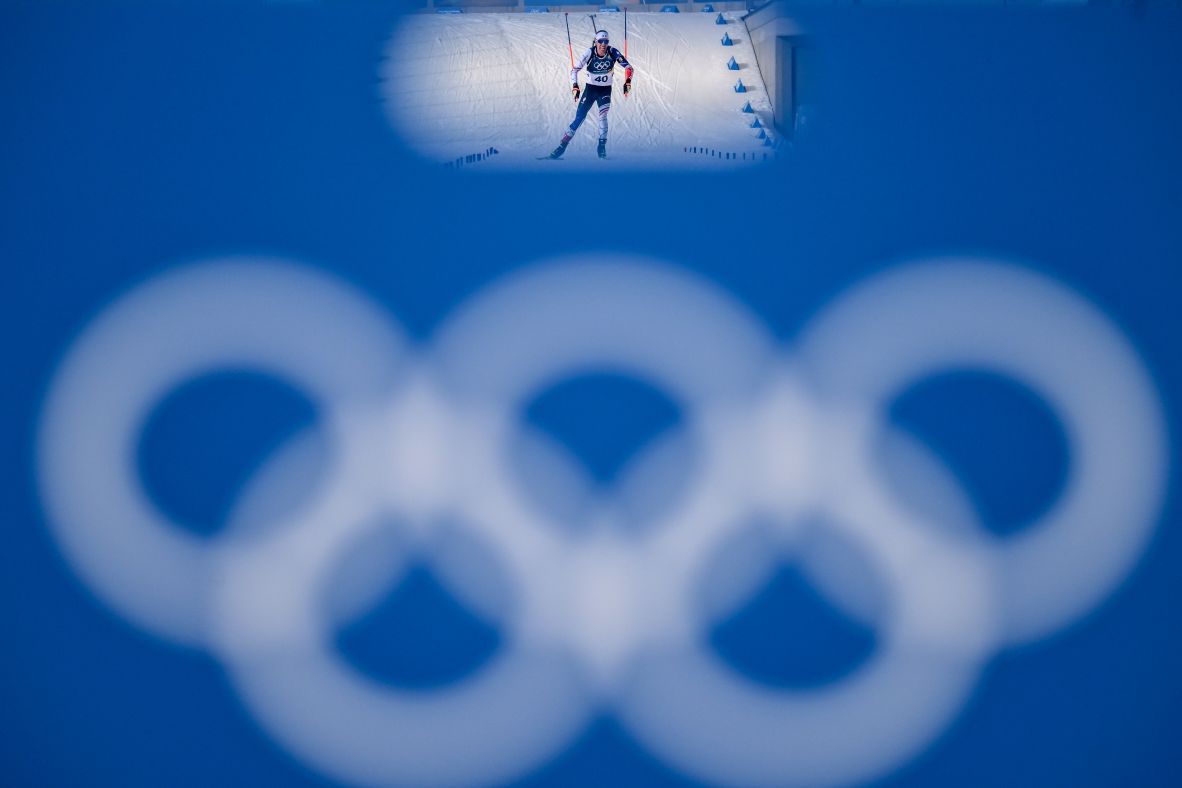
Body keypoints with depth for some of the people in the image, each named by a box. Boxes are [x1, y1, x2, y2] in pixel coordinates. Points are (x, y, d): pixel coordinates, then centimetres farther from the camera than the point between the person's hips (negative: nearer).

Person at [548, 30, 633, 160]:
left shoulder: (613, 52, -16)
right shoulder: (589, 53, -17)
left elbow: (628, 66, -14)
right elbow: (575, 70, -12)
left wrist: (627, 82, -30)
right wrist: (574, 86, -25)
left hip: (605, 90, 0)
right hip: (590, 89, 0)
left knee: (602, 116, -22)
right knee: (579, 118, -4)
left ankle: (602, 147, -13)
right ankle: (562, 145, 5)